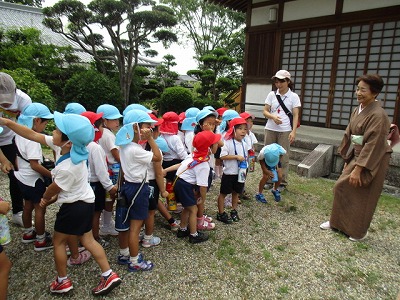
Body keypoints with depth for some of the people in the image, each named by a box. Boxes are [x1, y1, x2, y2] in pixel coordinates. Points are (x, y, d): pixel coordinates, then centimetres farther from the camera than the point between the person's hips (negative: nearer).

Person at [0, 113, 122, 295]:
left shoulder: (67, 168, -32)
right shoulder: (71, 148, -10)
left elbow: (53, 189, -11)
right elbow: (34, 135, -3)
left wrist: (45, 197, 12)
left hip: (75, 207, -8)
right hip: (85, 201, 8)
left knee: (58, 241, 14)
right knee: (87, 240, 16)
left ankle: (62, 281, 32)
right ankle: (109, 275, 19)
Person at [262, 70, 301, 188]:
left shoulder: (293, 96, 0)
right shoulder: (272, 94, 5)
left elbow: (295, 115, -3)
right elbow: (265, 111, 5)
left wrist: (293, 131, -13)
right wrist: (273, 117, -16)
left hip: (285, 131, -2)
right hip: (270, 129, 3)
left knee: (283, 157, 1)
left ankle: (282, 182, 13)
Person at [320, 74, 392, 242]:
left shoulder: (377, 115, -22)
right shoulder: (358, 110, 3)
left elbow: (372, 145, -24)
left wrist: (357, 169, -24)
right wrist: (347, 160, 12)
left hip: (372, 161, -8)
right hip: (357, 156, 8)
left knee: (362, 195, 4)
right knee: (341, 187, 12)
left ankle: (359, 231, 25)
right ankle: (337, 222, 30)